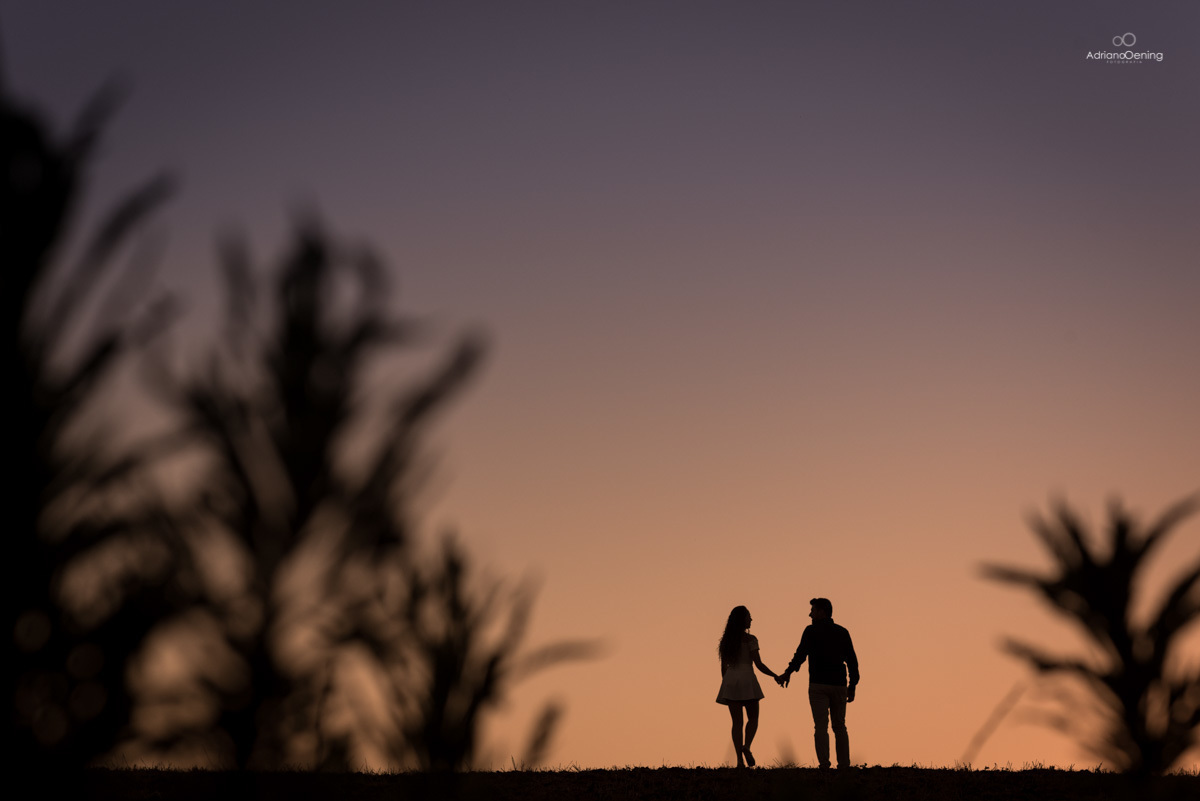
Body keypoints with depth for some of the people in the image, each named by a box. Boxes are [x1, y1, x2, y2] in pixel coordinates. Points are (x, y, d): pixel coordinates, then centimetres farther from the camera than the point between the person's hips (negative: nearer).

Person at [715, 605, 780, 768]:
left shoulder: (726, 641, 10)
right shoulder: (750, 639, -6)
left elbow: (723, 666, 12)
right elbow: (758, 664, -8)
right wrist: (776, 676, 4)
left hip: (730, 682, 4)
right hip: (747, 681, -4)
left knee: (737, 722, 4)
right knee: (753, 718, 9)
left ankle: (740, 760, -4)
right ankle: (746, 746, -17)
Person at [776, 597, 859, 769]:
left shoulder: (811, 631, -3)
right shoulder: (842, 632, 9)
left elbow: (801, 653, -14)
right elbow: (852, 660, 8)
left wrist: (788, 673, -9)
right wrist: (852, 686, 14)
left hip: (818, 686, -4)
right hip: (839, 685, 4)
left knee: (821, 726, -5)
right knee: (840, 726, 11)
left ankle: (824, 764, -15)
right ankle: (844, 765, 8)